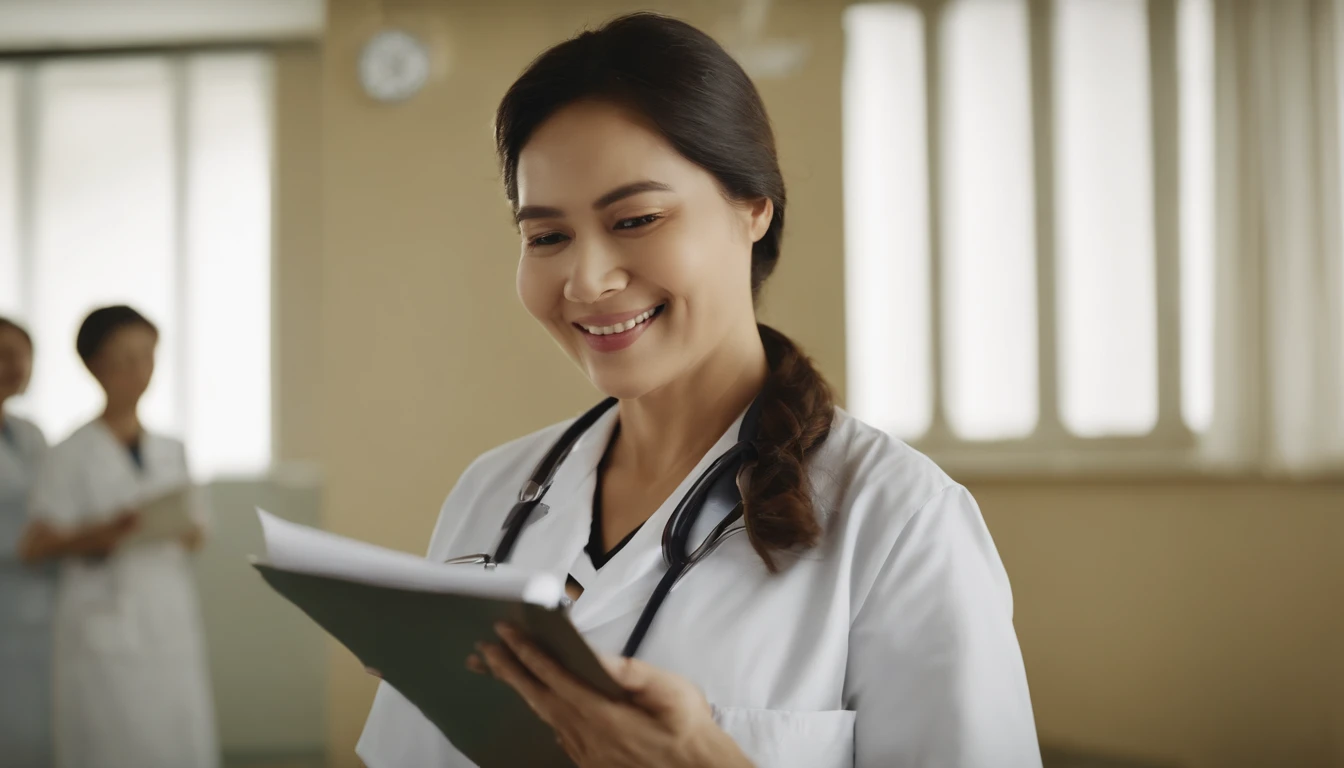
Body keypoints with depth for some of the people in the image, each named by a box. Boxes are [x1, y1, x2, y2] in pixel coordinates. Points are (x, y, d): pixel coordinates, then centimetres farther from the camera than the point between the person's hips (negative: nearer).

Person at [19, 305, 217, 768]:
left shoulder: (170, 452, 12)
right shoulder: (74, 456, -3)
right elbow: (37, 546, -7)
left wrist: (188, 533, -5)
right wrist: (99, 535, -23)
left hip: (172, 624, 5)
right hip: (105, 629, -5)